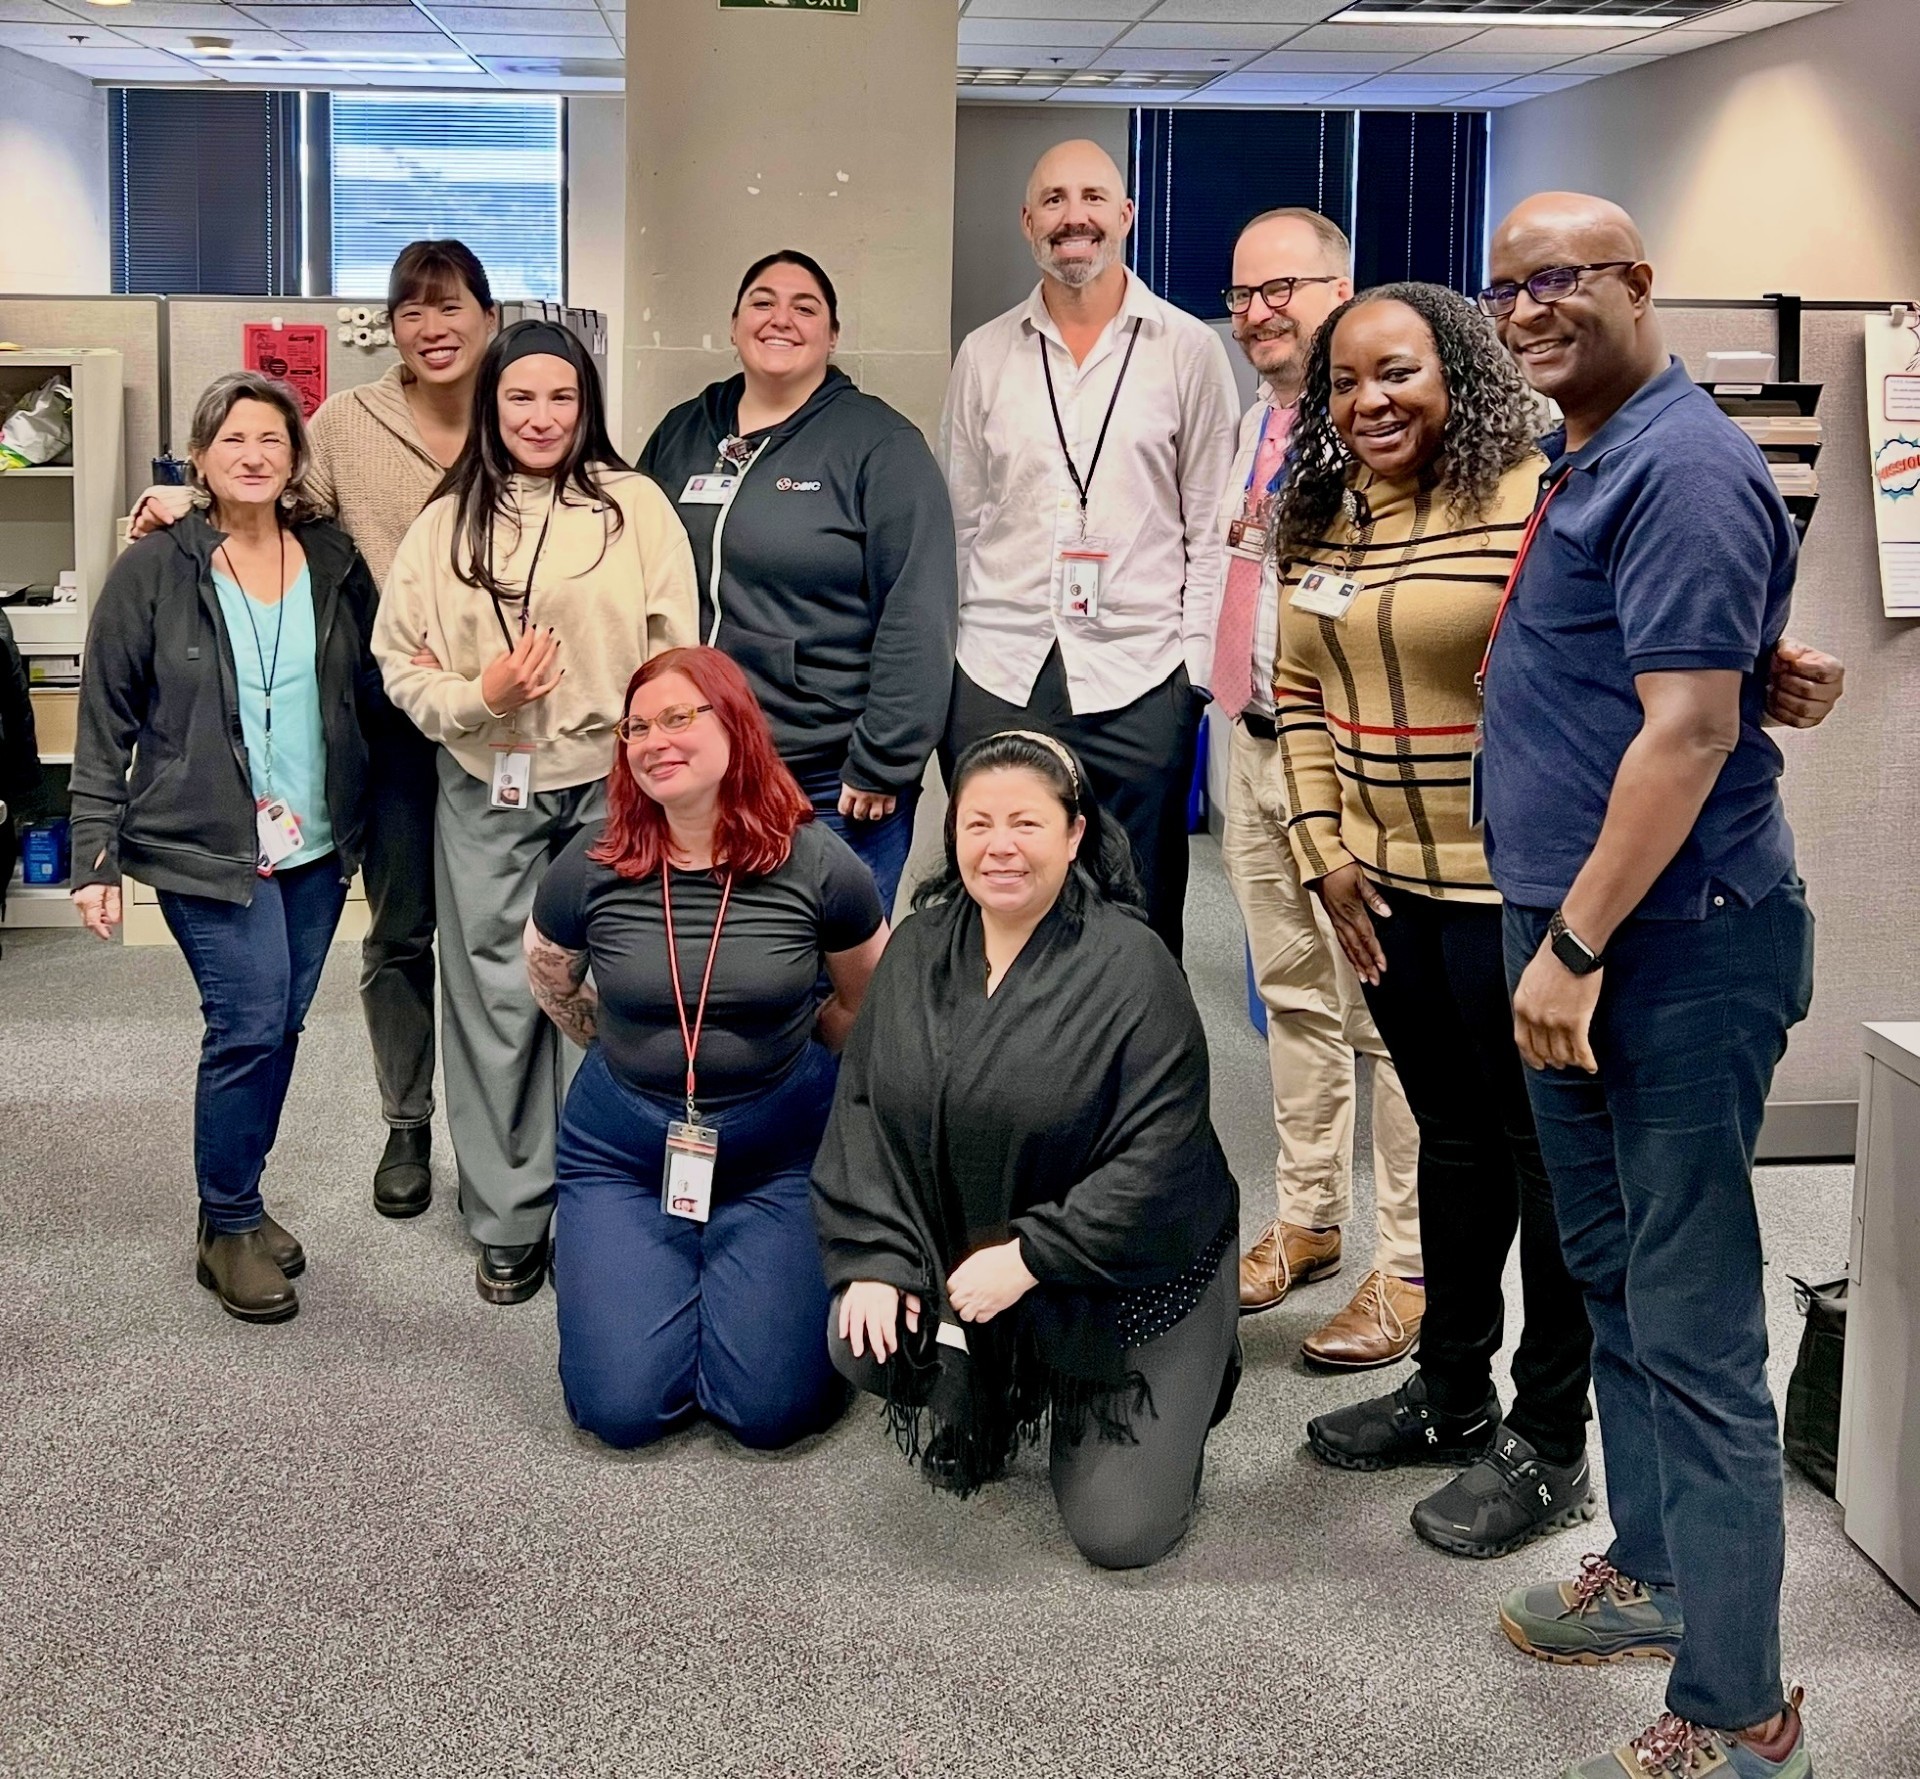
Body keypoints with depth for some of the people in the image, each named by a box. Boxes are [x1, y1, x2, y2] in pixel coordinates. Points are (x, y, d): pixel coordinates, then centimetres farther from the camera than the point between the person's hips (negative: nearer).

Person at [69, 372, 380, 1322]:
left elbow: (372, 691, 10)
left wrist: (376, 829, -4)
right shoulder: (153, 572, -4)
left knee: (277, 1027, 9)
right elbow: (105, 723, -2)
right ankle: (230, 1231, 7)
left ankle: (234, 1206, 27)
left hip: (316, 846, 4)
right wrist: (96, 857, -5)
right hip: (205, 845, -4)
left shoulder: (334, 561, 4)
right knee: (250, 1023, -11)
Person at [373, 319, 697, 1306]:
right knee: (496, 1002, 6)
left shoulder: (635, 505, 0)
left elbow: (675, 656, -1)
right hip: (488, 798, 2)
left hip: (610, 789, -2)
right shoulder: (448, 522, 6)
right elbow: (402, 666, 5)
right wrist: (479, 697, -12)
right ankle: (507, 1220, 19)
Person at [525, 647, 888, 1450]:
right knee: (622, 1407, -8)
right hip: (622, 1151, 1)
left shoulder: (817, 865, -11)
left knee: (771, 1410, -11)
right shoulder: (591, 866, -9)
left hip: (780, 1148, -1)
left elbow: (869, 1003, 7)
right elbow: (550, 982, 13)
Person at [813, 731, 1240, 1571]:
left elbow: (1155, 1162, -21)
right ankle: (1007, 1391, 12)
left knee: (1118, 1529, -10)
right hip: (959, 1254, 5)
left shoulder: (1131, 968, -19)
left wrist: (1028, 1259, -24)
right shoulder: (919, 949, -1)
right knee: (861, 1345, -22)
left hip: (1127, 1275, -4)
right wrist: (874, 1258, -12)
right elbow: (864, 1108, 1)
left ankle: (1185, 1377, 23)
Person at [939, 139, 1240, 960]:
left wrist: (1198, 669, -3)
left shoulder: (1190, 351, 3)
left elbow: (1210, 528, 3)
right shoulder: (985, 355, 10)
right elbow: (957, 523, 12)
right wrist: (935, 674, 7)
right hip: (998, 676, 2)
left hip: (1139, 680, -2)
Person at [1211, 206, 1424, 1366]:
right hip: (1255, 745, 9)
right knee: (1294, 999, 16)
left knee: (1385, 1014, -4)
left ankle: (1412, 1266, 5)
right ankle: (1309, 1221, 28)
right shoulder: (1255, 422, 16)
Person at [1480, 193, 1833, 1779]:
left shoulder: (1684, 470, -15)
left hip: (1675, 947, -10)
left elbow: (1689, 724, -22)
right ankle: (1655, 1571, 37)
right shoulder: (1582, 464, 16)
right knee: (1613, 1275, 20)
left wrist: (1576, 946, -21)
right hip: (1575, 937, 10)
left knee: (1693, 1325, -5)